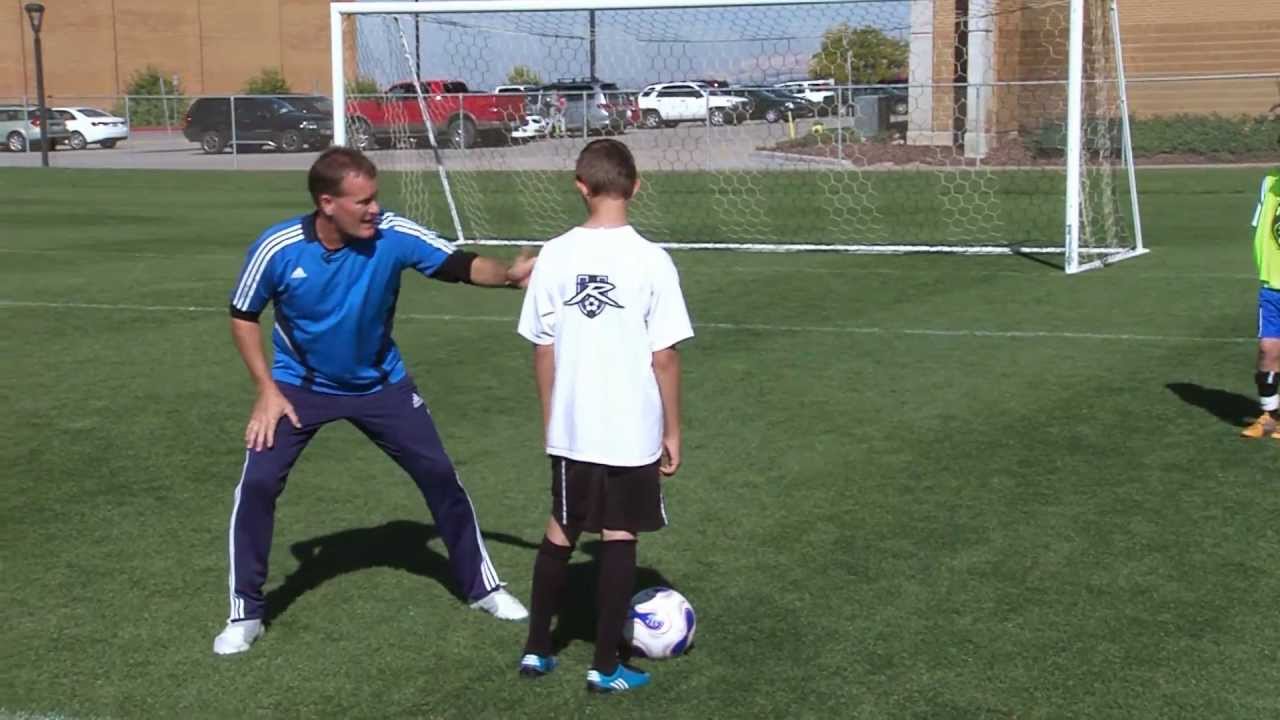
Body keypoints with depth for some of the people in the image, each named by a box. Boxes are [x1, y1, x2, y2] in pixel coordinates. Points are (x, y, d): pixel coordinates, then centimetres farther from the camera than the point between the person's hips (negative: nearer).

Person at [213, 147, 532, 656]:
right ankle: (245, 614, 5)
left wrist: (508, 274, -43)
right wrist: (267, 390, -14)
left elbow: (459, 265, -21)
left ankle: (482, 586, 23)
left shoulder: (393, 235, -24)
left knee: (438, 475, 3)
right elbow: (243, 316, -9)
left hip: (380, 383, 1)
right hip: (299, 385, -1)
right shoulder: (277, 249, -24)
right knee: (257, 484, -13)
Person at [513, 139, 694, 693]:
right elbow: (664, 357, -10)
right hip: (633, 432, -3)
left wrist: (550, 419, 14)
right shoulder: (651, 260, -12)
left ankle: (536, 648, 27)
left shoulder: (554, 256, -4)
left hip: (570, 429, 3)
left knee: (560, 531, 18)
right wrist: (672, 432, 1)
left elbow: (543, 351, 1)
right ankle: (606, 666, 15)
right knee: (619, 537, 8)